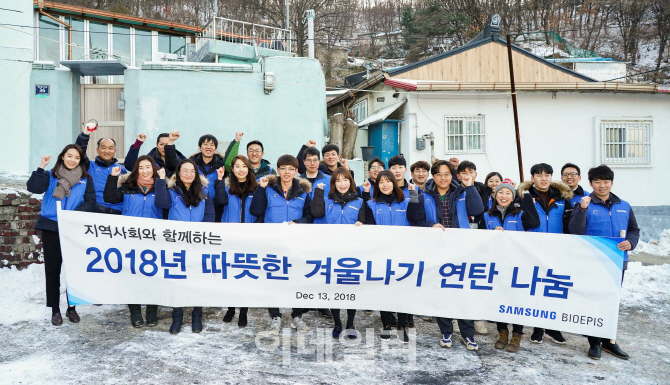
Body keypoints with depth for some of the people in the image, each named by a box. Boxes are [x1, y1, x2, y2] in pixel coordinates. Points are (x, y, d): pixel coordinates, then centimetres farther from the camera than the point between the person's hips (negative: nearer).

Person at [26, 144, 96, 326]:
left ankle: (72, 308, 20)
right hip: (51, 227, 0)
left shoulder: (86, 178, 6)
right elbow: (33, 188, -10)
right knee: (52, 269, 5)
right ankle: (55, 310, 16)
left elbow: (90, 202, -1)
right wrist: (41, 168, -16)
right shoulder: (51, 175, 6)